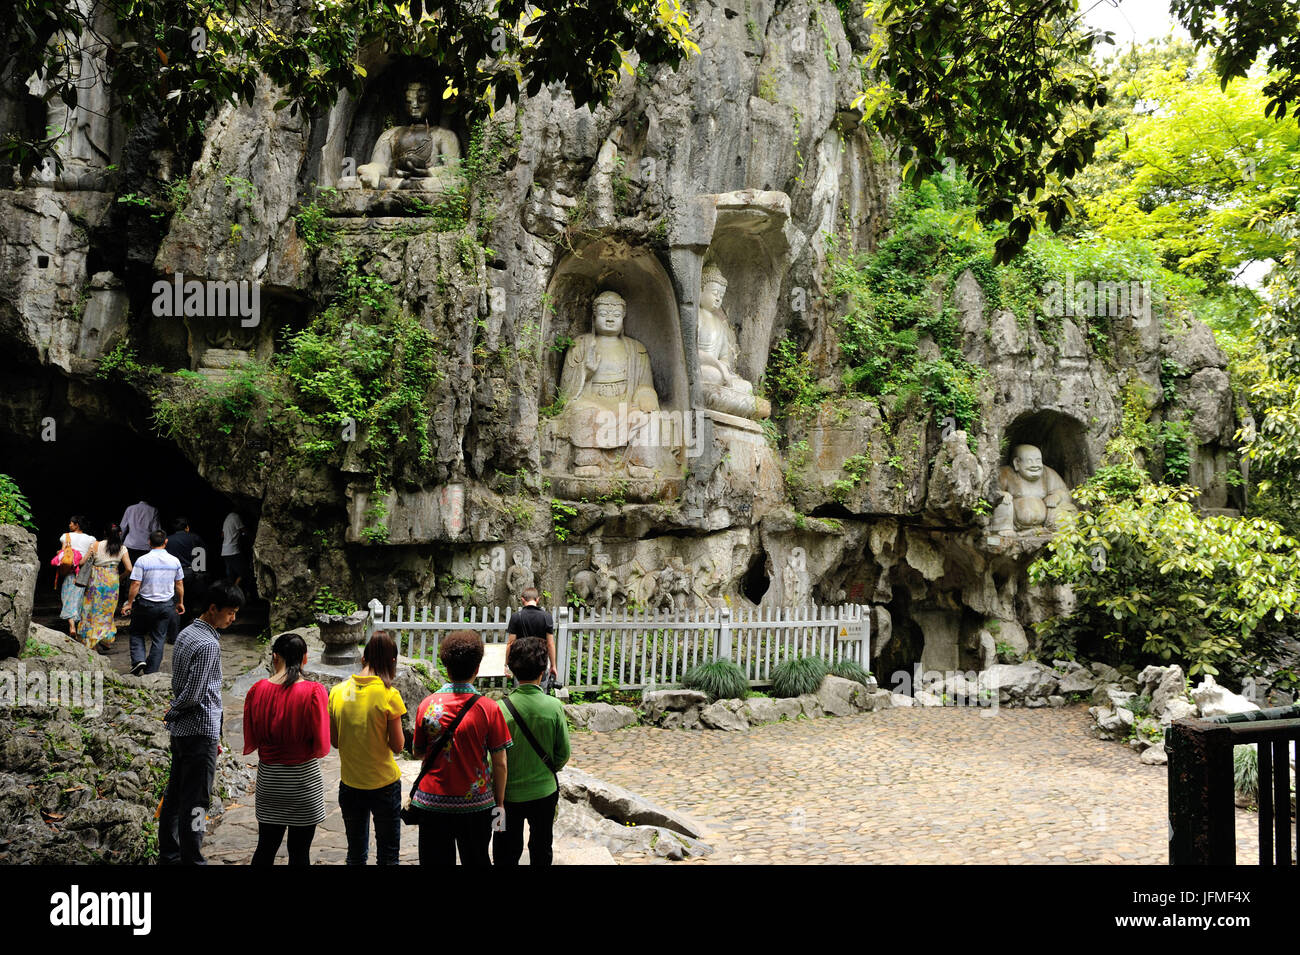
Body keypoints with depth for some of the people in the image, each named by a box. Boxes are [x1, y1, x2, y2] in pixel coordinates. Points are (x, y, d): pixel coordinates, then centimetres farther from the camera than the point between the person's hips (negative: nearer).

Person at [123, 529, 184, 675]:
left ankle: (138, 659, -4)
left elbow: (136, 584, -13)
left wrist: (129, 603, -3)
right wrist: (180, 603, 19)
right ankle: (151, 671, 12)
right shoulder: (175, 561, -1)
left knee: (137, 633, 16)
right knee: (159, 639, 10)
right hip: (167, 605, 3)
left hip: (146, 604, -3)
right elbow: (179, 584, 6)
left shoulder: (142, 561, -12)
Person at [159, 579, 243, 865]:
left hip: (180, 731, 9)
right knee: (195, 801, -3)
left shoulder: (185, 634, 10)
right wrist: (172, 713, -3)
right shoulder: (208, 644, -19)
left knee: (174, 796, 15)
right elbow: (192, 695, -22)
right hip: (200, 732, -9)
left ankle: (168, 855, 24)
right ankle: (191, 860, 1)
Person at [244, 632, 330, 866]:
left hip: (268, 778, 3)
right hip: (304, 779, -3)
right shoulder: (314, 692, -14)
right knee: (299, 851, 7)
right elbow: (322, 747, -14)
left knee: (266, 848, 14)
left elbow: (250, 743, -1)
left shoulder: (257, 690, -6)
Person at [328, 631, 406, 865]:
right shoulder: (389, 695, -15)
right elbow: (397, 745, -10)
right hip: (384, 784, -3)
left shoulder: (338, 692, -3)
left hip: (350, 784, 4)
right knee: (388, 854, 9)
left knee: (355, 854, 17)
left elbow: (334, 741, 5)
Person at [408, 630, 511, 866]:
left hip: (432, 801, 1)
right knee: (476, 860, 16)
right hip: (475, 803, -1)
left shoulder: (428, 705, -7)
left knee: (436, 860, 13)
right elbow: (499, 764, -8)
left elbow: (417, 752, 6)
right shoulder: (489, 709, -12)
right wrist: (499, 802, 3)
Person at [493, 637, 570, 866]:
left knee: (506, 854, 13)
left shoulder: (502, 709, -17)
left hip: (509, 794, -1)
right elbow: (563, 753, -6)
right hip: (545, 791, 1)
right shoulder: (554, 707, -14)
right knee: (541, 850, 20)